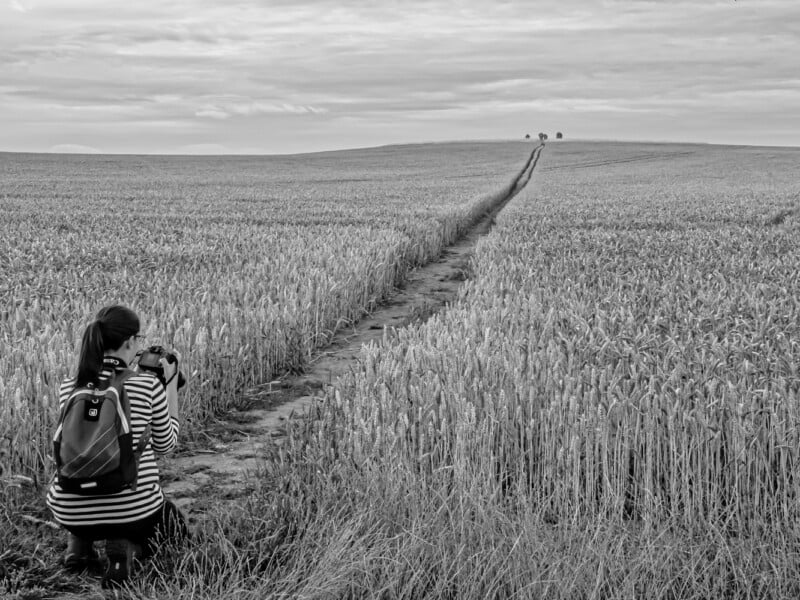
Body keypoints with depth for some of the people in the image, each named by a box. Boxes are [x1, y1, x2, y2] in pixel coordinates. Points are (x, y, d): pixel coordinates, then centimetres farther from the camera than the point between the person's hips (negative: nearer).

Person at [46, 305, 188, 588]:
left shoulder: (68, 388, 0)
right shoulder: (149, 385, -11)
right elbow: (165, 444, 5)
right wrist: (171, 385, 12)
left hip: (71, 512, 4)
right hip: (134, 509, -4)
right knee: (175, 524, 31)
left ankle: (79, 543, 13)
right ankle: (127, 547, -1)